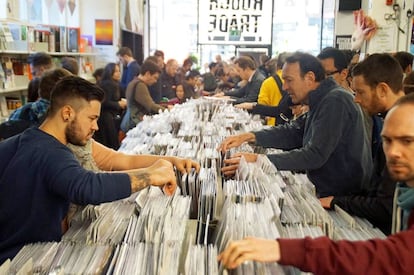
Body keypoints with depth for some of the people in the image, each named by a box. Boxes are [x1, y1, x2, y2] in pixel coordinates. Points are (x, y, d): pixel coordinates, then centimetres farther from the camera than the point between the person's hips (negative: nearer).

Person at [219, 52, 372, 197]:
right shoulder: (320, 102, 11)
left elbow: (315, 155, -26)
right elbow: (293, 133, 11)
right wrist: (249, 136, -2)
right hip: (326, 191, 9)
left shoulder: (335, 101, -21)